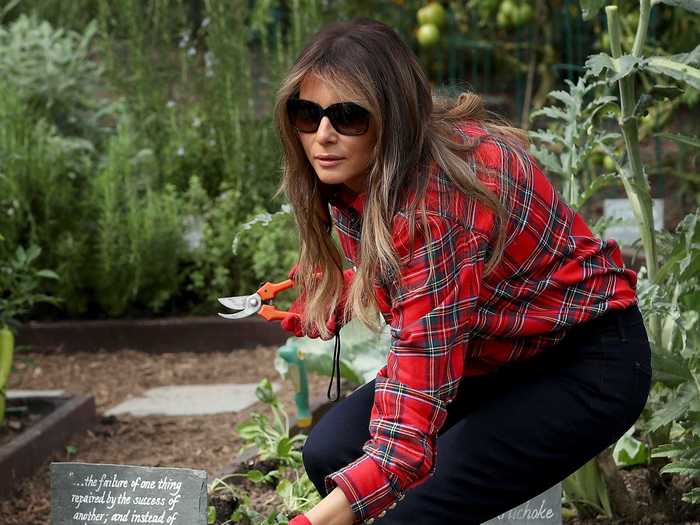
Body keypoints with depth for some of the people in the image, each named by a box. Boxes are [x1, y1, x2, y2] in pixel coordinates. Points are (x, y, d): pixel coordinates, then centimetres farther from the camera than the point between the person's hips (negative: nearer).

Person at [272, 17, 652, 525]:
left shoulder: (433, 205, -35)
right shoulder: (353, 174, -10)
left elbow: (408, 439, -41)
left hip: (587, 367, -8)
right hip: (495, 351, 8)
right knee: (329, 450, -7)